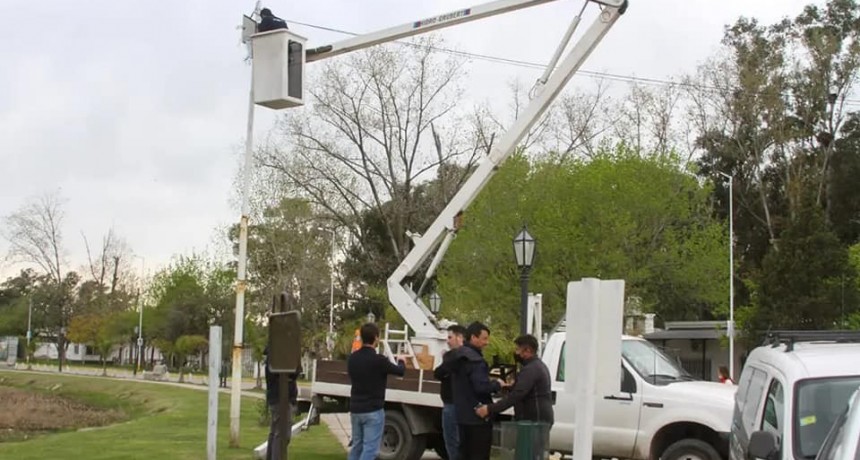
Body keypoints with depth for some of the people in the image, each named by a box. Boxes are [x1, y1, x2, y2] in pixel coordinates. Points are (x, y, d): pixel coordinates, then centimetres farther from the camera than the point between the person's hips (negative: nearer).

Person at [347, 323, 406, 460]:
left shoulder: (352, 359, 2)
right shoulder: (378, 360, -17)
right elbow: (400, 371, -3)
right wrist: (401, 362, 21)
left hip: (355, 409, 7)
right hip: (373, 411, -7)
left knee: (356, 447, 14)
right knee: (370, 448, -5)